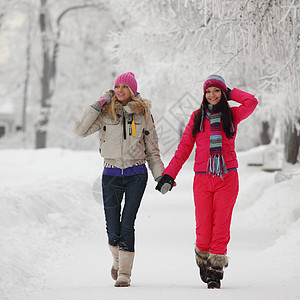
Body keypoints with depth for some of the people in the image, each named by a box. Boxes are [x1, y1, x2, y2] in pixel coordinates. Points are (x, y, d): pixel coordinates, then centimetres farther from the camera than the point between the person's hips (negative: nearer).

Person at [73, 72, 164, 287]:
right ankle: (118, 259, 31)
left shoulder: (143, 113, 4)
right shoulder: (106, 113, 1)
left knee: (128, 223, -10)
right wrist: (98, 105, -13)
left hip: (136, 174, -1)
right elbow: (80, 130, -11)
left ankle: (125, 273, -5)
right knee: (113, 228, 1)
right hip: (111, 174, 1)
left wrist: (160, 175, 5)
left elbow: (152, 148, 10)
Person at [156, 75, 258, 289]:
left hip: (227, 178, -1)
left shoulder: (232, 116, 9)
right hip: (203, 179, 1)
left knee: (221, 226, -7)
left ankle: (215, 271, -2)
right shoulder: (197, 118, 11)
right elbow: (184, 148, 10)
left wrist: (230, 93, 6)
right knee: (203, 229, -4)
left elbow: (251, 102, -10)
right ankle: (203, 261, 22)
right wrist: (169, 175, 1)